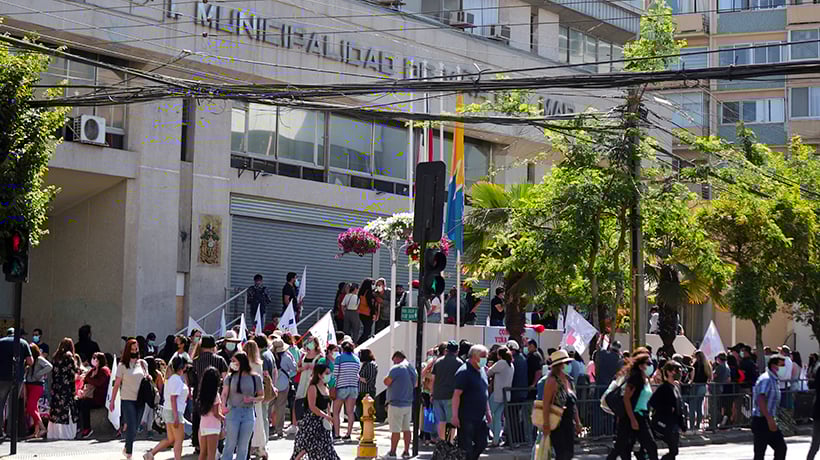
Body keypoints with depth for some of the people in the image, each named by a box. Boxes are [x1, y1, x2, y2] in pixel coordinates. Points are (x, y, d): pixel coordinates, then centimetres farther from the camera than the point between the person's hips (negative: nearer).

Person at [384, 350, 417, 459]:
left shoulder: (396, 368, -15)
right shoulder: (413, 369, 10)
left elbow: (387, 382, -12)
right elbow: (416, 384, 23)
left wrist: (388, 376, 5)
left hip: (396, 404, -7)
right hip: (408, 404, 7)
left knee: (395, 430, -3)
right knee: (406, 429, 11)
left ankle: (392, 452, 2)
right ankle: (406, 452, 12)